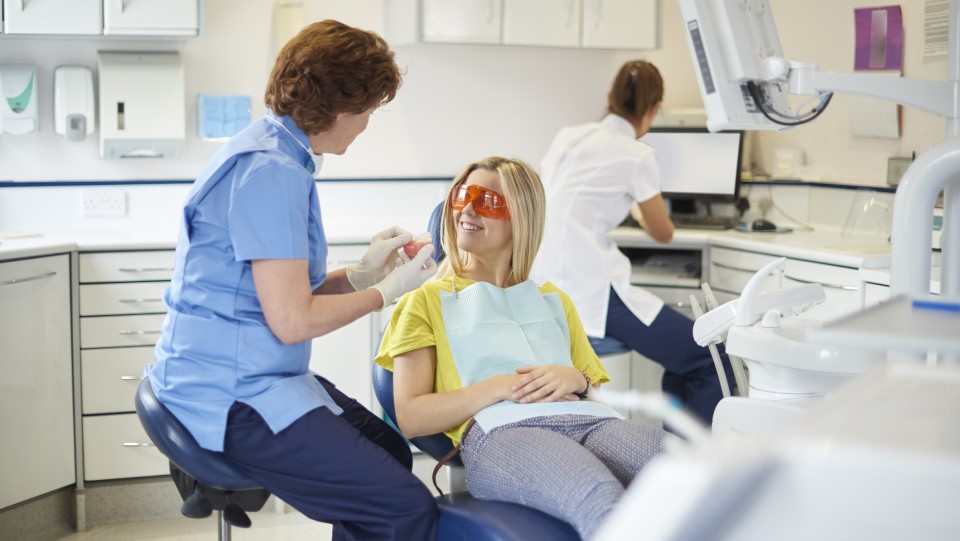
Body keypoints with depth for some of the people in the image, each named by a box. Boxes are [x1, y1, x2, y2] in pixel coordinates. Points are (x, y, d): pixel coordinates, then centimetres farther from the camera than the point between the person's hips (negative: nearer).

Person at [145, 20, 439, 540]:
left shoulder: (271, 154, 13)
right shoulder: (270, 172, -20)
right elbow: (292, 320, -21)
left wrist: (359, 274, 8)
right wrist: (387, 291, -8)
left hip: (254, 375, 11)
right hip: (233, 394, -11)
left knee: (390, 452, 20)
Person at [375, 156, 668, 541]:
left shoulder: (553, 300, 32)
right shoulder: (428, 300, 21)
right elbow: (410, 416, 7)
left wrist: (576, 380, 0)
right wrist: (500, 386, -6)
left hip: (588, 419, 4)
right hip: (500, 430, -4)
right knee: (602, 498, -41)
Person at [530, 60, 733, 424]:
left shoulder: (567, 137, 14)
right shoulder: (636, 155, -6)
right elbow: (663, 233, 9)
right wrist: (642, 208, 31)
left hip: (544, 290, 8)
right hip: (588, 294, -8)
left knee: (687, 357, 20)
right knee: (713, 363, -2)